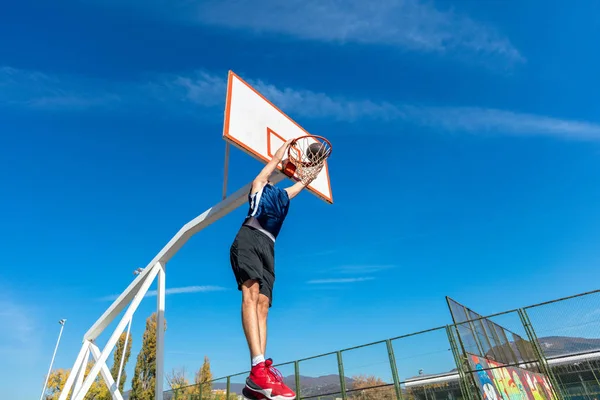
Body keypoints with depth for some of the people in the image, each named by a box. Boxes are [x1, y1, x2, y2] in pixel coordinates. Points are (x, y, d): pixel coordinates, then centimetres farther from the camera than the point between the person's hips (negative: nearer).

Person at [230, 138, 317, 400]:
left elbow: (305, 181, 53)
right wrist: (288, 143, 54)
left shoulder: (284, 195, 37)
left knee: (263, 304, -11)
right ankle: (259, 368, -39)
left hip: (267, 247, 5)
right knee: (251, 293, -25)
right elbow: (276, 158, 38)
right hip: (248, 239, -5)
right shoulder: (259, 185, 25)